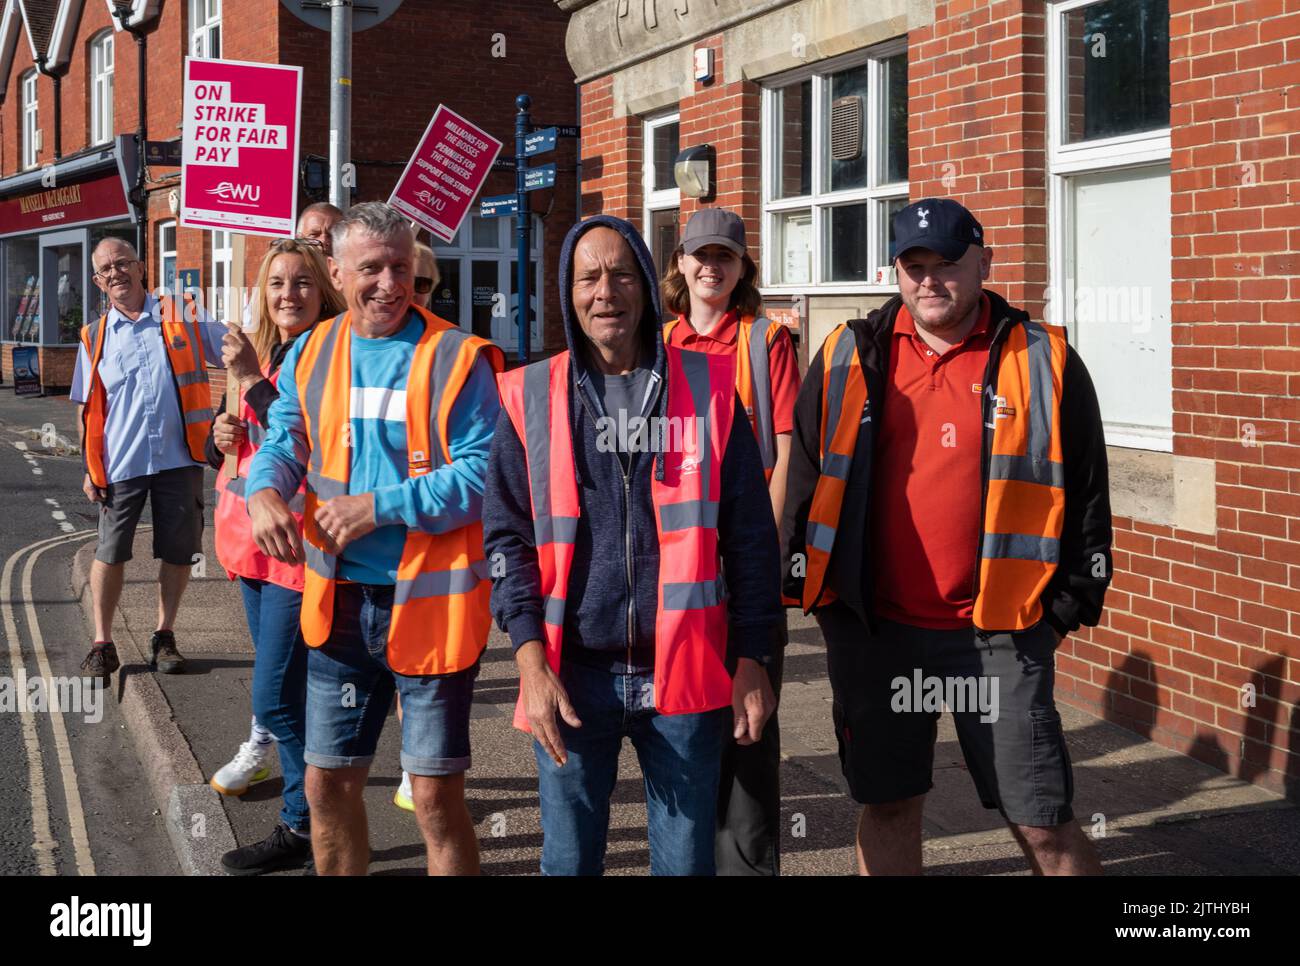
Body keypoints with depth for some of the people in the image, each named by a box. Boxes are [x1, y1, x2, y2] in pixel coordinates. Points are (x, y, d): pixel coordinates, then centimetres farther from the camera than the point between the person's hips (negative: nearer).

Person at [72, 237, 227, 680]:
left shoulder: (183, 317, 3)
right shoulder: (95, 338, 7)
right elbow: (86, 408, 10)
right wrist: (90, 468, 3)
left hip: (179, 459, -1)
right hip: (121, 462, 1)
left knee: (177, 552, 7)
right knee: (110, 553, 4)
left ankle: (164, 637, 23)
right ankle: (102, 644, 15)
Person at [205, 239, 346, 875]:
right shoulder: (261, 353, 13)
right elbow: (224, 452, 22)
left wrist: (252, 381, -22)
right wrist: (223, 437, -1)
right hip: (250, 538, 8)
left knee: (278, 695, -7)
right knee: (280, 685, 20)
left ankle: (304, 827, 3)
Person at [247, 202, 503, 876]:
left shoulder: (456, 359, -9)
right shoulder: (310, 354, 8)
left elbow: (481, 474, -14)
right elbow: (284, 441, 10)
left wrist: (377, 507, -20)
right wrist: (265, 491, -13)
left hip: (430, 601, -5)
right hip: (340, 600, 5)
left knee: (437, 797, 1)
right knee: (327, 784, 14)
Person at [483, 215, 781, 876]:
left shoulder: (709, 388, 3)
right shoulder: (530, 397, 4)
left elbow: (750, 533, 5)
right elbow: (506, 536, 2)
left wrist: (753, 660, 1)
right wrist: (531, 659, -8)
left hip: (684, 672, 0)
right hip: (570, 675, 1)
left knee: (687, 859, 8)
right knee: (569, 859, 10)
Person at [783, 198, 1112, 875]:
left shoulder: (1042, 362, 0)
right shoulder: (850, 359, 5)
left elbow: (1085, 496, 4)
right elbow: (803, 482, 10)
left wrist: (1067, 609, 1)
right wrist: (810, 592, 7)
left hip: (1001, 636, -2)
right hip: (874, 630, 2)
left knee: (1043, 824, 0)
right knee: (887, 806, 13)